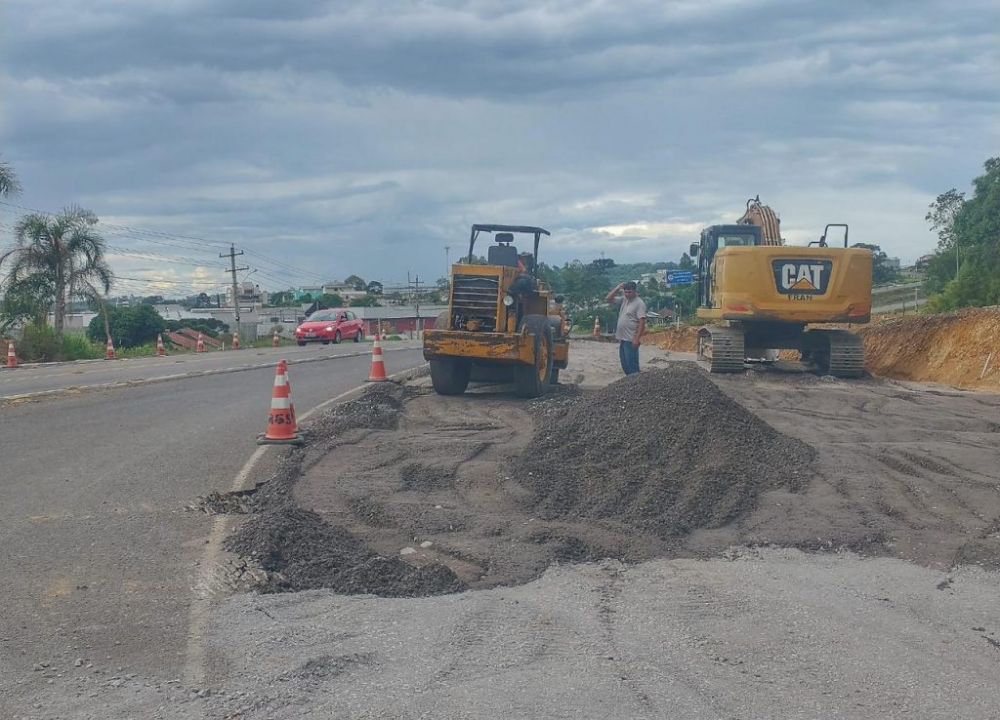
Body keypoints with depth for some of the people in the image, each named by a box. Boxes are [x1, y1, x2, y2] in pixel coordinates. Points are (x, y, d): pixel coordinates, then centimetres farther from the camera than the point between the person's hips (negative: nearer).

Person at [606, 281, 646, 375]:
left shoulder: (639, 303, -13)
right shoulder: (624, 299, 11)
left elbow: (642, 322, -17)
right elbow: (609, 299, 15)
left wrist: (637, 339, -22)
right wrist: (617, 288, 2)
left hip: (631, 340, -8)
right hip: (622, 338, 8)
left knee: (632, 365, -8)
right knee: (625, 364, 14)